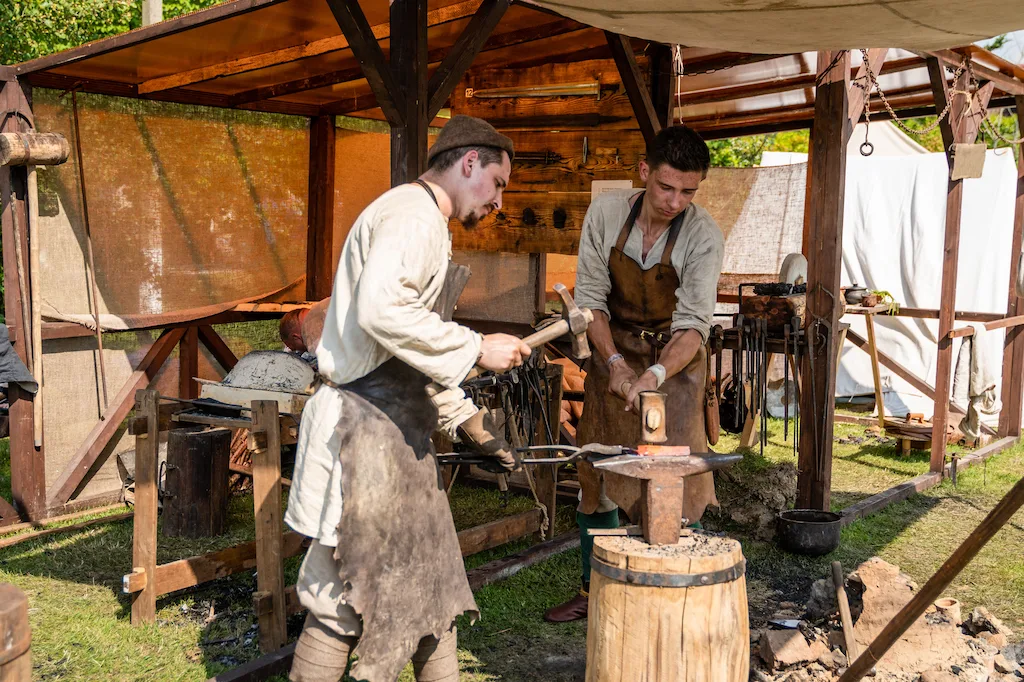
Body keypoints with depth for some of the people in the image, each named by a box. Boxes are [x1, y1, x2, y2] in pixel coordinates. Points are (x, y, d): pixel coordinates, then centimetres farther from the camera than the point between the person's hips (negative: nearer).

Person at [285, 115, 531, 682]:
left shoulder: (419, 218, 22)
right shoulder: (413, 214, -12)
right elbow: (381, 310, -29)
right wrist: (476, 348, -20)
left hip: (393, 422, 11)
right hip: (368, 422, -11)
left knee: (429, 576, 17)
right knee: (347, 594, -1)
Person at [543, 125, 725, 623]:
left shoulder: (703, 236, -18)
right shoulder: (606, 213, -11)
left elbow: (694, 321, -22)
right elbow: (590, 296, -9)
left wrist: (656, 374, -38)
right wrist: (615, 362, -20)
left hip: (673, 357, -2)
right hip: (613, 351, 3)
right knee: (595, 471, 8)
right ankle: (593, 590, 24)